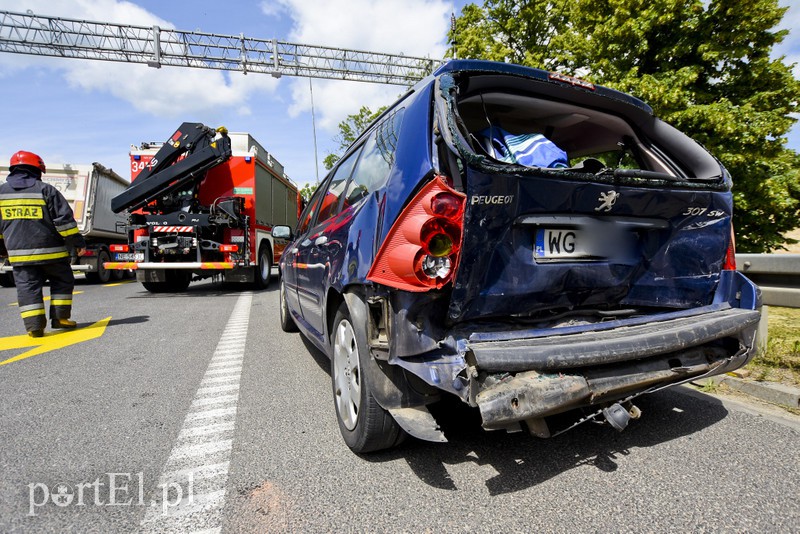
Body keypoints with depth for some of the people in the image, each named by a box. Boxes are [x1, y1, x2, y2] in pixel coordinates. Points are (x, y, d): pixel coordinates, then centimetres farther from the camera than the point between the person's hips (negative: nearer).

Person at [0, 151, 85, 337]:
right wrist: (77, 241, -3)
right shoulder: (45, 190, -5)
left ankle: (34, 326, -1)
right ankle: (60, 317, 10)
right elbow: (64, 218, -9)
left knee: (27, 287, 5)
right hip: (50, 250, -3)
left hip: (19, 253, 3)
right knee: (62, 282, 12)